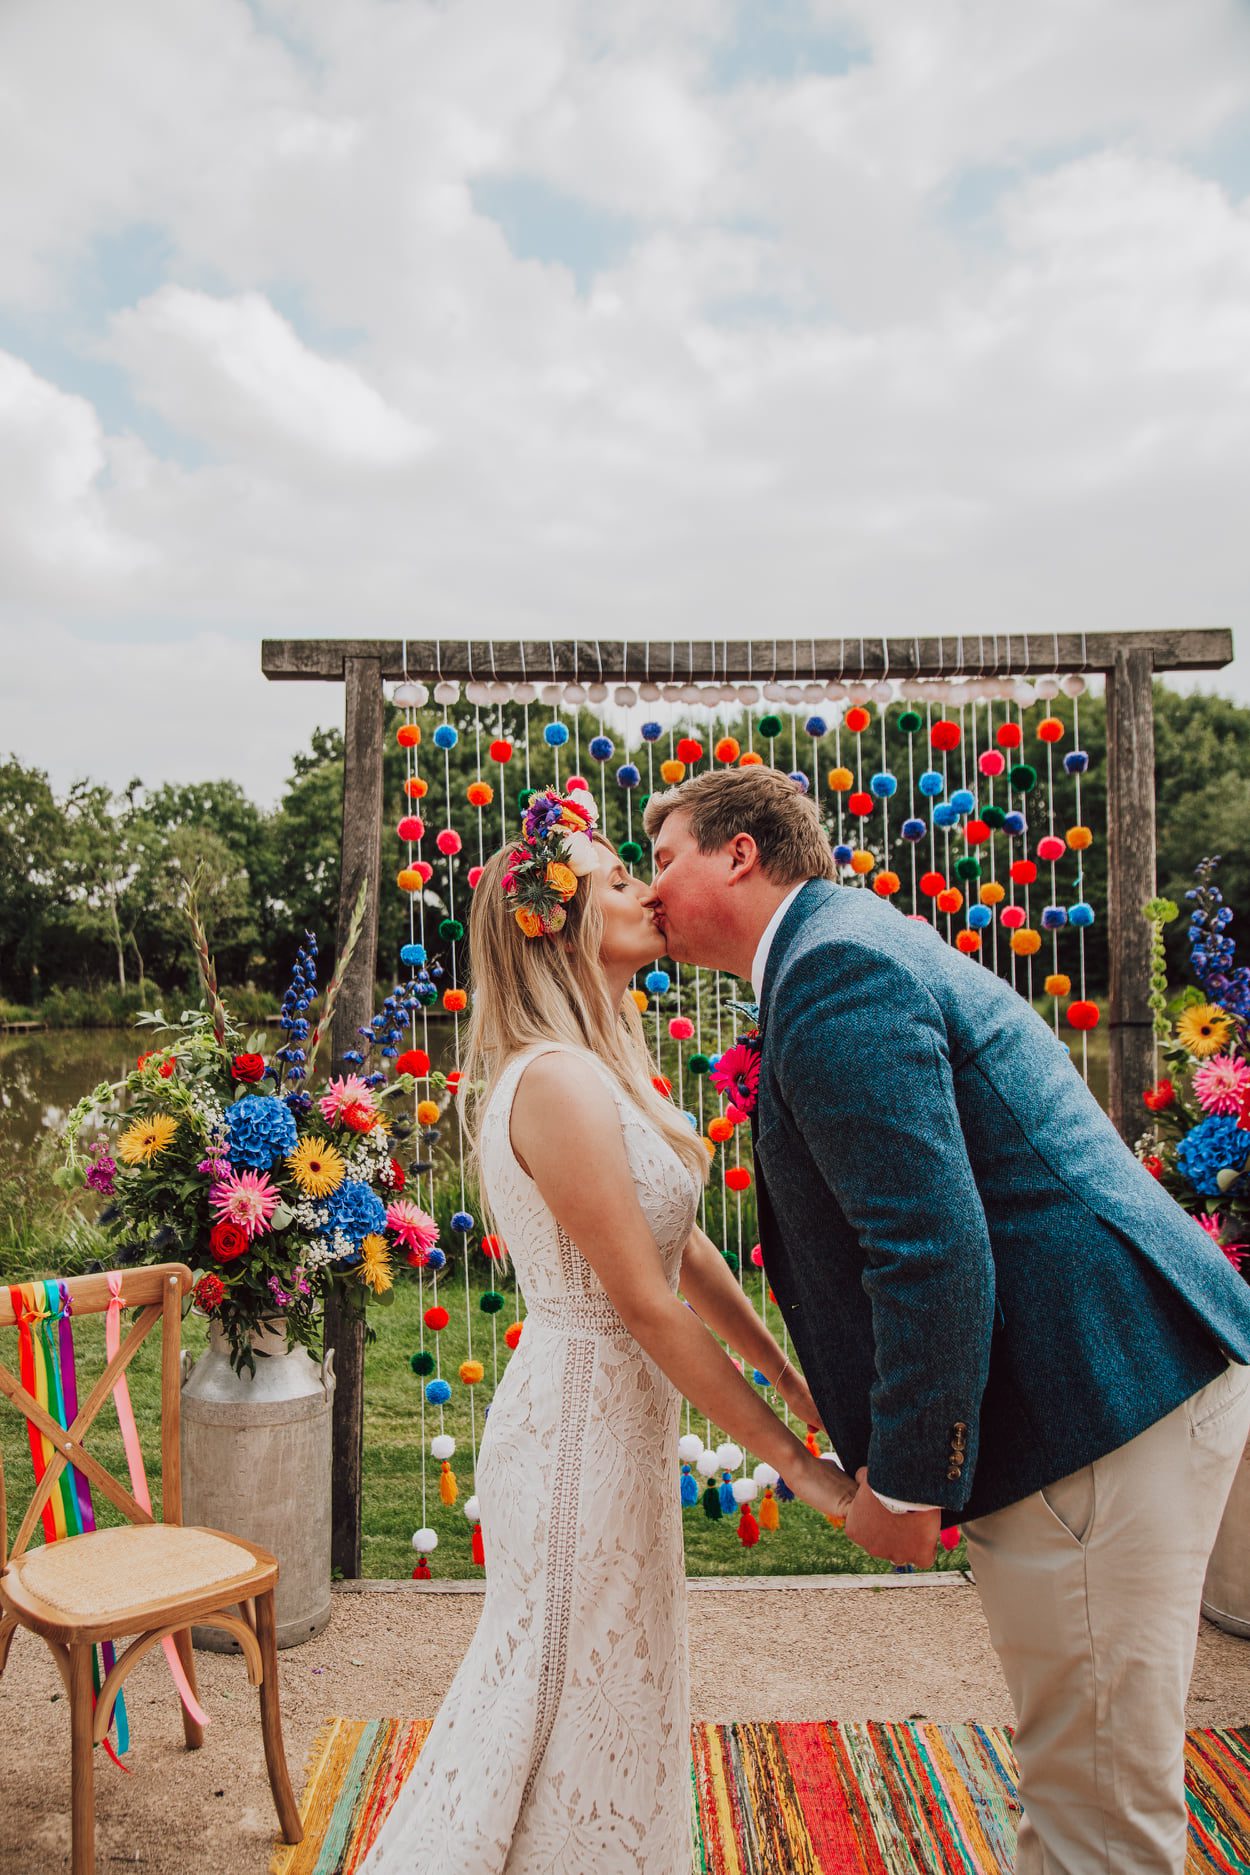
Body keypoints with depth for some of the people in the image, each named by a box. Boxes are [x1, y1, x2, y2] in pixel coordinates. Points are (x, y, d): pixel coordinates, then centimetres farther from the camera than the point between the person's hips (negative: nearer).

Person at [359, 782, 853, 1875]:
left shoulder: (604, 1068, 7)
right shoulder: (560, 1082, -24)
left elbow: (686, 1247, 9)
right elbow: (646, 1303, -24)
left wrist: (794, 1379, 8)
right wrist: (795, 1462, -17)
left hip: (616, 1416, 10)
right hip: (583, 1424, -9)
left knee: (613, 1701, 24)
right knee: (580, 1711, 10)